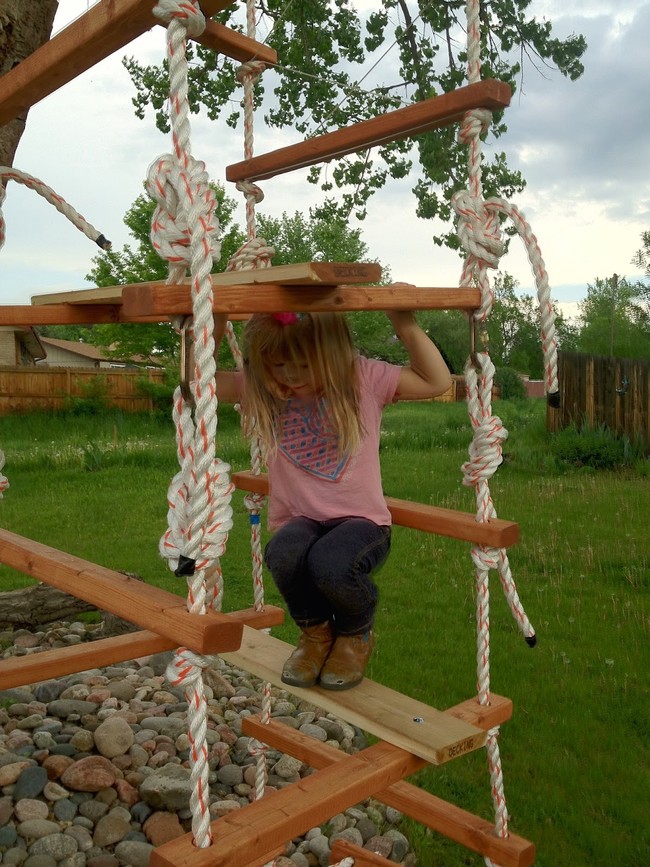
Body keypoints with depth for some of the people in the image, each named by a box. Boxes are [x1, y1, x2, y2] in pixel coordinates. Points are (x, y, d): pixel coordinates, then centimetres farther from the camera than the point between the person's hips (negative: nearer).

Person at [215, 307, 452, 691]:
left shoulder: (363, 378, -3)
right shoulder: (262, 388, 2)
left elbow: (437, 381, -2)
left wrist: (405, 323, -12)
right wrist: (216, 323, -12)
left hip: (360, 520, -2)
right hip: (300, 522, 2)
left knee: (332, 564, -36)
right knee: (283, 554, -34)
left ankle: (356, 634, 4)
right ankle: (315, 631, 3)